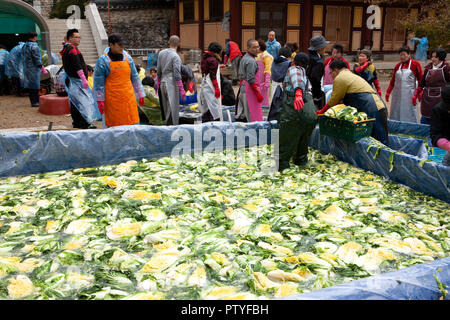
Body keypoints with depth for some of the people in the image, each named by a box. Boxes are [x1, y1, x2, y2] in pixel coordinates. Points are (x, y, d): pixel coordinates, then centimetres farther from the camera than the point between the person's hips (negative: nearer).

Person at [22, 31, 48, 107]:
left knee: (30, 85, 12)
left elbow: (23, 58, 19)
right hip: (34, 68, -8)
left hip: (26, 68, 8)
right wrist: (43, 69, -16)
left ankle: (33, 101, 18)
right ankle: (35, 102, -1)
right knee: (35, 85, -3)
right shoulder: (34, 46, -15)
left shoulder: (24, 46, 13)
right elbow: (37, 59, -18)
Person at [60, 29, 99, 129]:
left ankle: (76, 122, 20)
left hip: (70, 79, 11)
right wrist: (84, 79, -25)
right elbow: (77, 66, -23)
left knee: (74, 102, 13)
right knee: (84, 100, -10)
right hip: (76, 80, -11)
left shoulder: (66, 48, 19)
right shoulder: (72, 49, -15)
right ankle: (85, 123, -10)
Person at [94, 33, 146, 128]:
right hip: (112, 101, -4)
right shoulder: (103, 60, -4)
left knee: (133, 123, 2)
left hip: (129, 98, 4)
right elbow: (98, 82, -3)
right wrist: (100, 100, -8)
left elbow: (135, 77, 16)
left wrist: (141, 95, 13)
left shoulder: (127, 57, 10)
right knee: (112, 125, 1)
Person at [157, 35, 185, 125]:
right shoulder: (175, 56, -11)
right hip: (172, 84, -7)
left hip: (163, 82, 7)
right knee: (173, 108, -5)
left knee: (165, 107, 14)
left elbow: (158, 71, 13)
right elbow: (177, 75, -15)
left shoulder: (161, 53, 8)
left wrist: (158, 84, 22)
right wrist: (182, 90, -12)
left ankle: (167, 124, 20)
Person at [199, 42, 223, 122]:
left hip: (204, 86, 9)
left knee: (206, 108, 14)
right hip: (210, 88, -9)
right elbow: (213, 76, -18)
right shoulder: (213, 60, -13)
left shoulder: (205, 58, 14)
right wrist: (217, 88, -17)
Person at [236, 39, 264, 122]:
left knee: (242, 116, 14)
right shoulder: (251, 61, -16)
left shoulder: (244, 58, 14)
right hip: (250, 88, -10)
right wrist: (258, 93, -20)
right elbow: (251, 80, -22)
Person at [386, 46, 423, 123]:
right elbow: (393, 80, 15)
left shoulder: (415, 64, 1)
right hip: (397, 95, 4)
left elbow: (420, 80, 2)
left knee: (409, 115, -5)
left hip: (409, 94, -4)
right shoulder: (398, 65, 12)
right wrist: (388, 92, 7)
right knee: (395, 115, 7)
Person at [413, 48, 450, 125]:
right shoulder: (428, 68, 9)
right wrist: (415, 95, 13)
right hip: (427, 99, 4)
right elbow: (422, 83, 16)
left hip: (440, 99, -4)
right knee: (424, 121, 8)